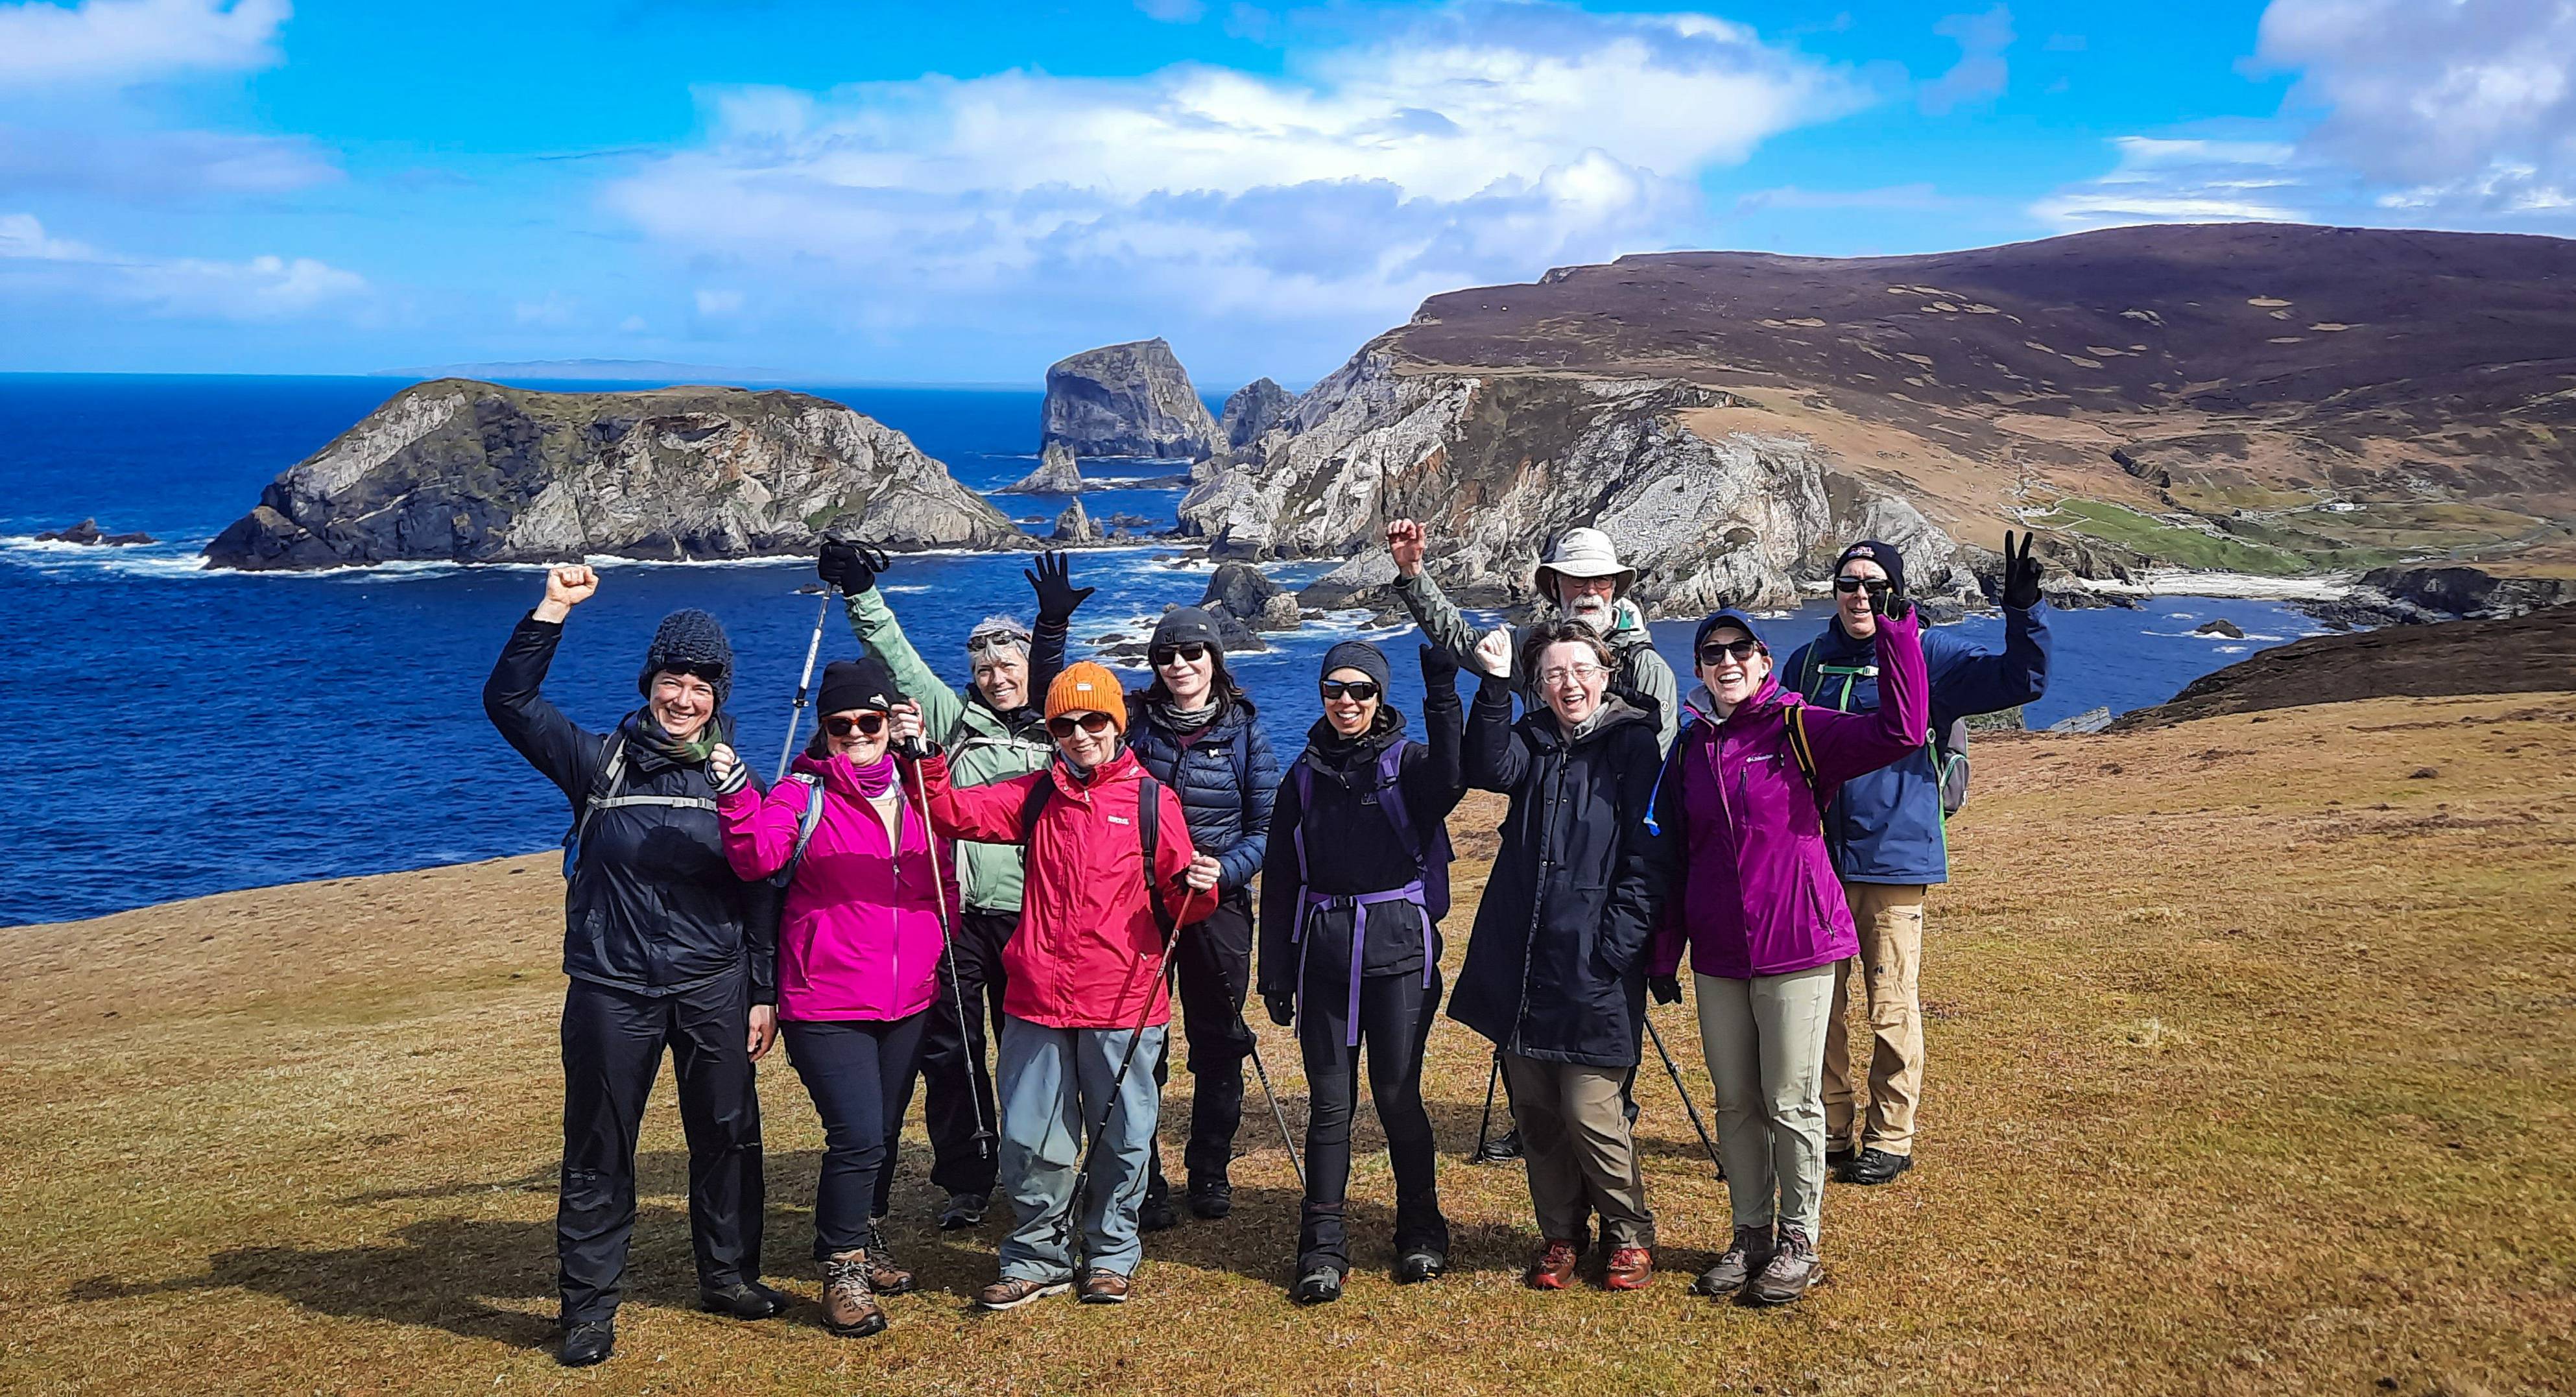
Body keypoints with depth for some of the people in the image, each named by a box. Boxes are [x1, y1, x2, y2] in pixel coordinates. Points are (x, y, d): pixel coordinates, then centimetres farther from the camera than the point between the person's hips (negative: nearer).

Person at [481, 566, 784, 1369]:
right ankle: (588, 1308, 17)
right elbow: (508, 701, -7)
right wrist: (551, 613, -16)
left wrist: (764, 994, 0)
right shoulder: (600, 763, 0)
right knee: (598, 1151, 5)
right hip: (612, 991, -1)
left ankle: (728, 1274, 29)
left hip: (715, 988, 1)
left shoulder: (735, 779, 2)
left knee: (727, 1136, 10)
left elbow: (762, 893, 3)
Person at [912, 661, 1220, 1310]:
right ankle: (1037, 1259, 23)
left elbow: (1180, 901, 5)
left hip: (1124, 1003, -2)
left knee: (1121, 1136, 9)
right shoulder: (1036, 796, 9)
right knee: (1031, 1139, 7)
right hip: (1038, 1000, 2)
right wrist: (925, 762, -18)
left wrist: (1196, 888, -18)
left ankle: (1111, 1256, 27)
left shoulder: (1152, 798, 2)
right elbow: (958, 814, -2)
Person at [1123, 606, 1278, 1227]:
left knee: (1219, 1043, 8)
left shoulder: (1245, 730, 0)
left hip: (1218, 903, 0)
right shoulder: (1135, 721, 3)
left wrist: (1226, 868, -18)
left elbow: (1267, 825, -2)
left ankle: (1210, 1172, 24)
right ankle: (1142, 1181, 13)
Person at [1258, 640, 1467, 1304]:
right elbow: (1280, 880, 12)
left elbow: (1451, 779, -25)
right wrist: (1275, 972, 9)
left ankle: (1421, 1231, 19)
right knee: (1329, 1100, 3)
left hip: (1399, 950, -2)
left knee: (1397, 1095, 1)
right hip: (1324, 952, 3)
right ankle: (1323, 1248, 9)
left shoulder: (1407, 762, 1)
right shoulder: (1305, 775, 10)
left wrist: (1443, 692, -34)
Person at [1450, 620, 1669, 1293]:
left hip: (1593, 967, -5)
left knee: (1591, 1112, -5)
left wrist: (1616, 948, -13)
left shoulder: (1633, 744, -1)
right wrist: (1494, 684, -21)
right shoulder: (1533, 740, 12)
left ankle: (1630, 1234, 16)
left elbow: (1646, 859, -5)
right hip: (1520, 960, 5)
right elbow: (1489, 770, -11)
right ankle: (1560, 1234, 26)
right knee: (1535, 1110, 10)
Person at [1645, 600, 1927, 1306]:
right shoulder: (1689, 750, 8)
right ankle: (1751, 1234, 24)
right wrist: (1664, 955, 12)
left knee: (1791, 1103, 2)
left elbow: (1900, 731, -19)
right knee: (1735, 1103, 11)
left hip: (1796, 947, -4)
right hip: (1717, 955, 4)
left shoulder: (1798, 730, -5)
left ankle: (1798, 1241, 16)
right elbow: (1672, 856, 12)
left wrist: (1897, 634, -23)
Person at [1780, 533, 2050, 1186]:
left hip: (1894, 860, -4)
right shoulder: (1809, 661, 10)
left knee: (1892, 1009, 3)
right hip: (1814, 861, 4)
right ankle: (1827, 1132, 22)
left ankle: (1889, 1138, 16)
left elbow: (2020, 680, -10)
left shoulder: (1929, 655, -1)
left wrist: (2024, 610, -25)